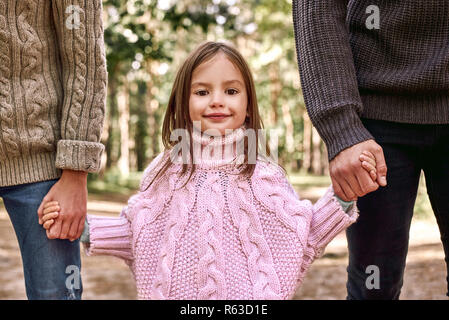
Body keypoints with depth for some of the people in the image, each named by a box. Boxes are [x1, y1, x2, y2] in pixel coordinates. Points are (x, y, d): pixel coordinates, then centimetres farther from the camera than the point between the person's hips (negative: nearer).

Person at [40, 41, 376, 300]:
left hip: (250, 294, -1)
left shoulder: (262, 174, -3)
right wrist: (85, 228, 1)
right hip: (178, 291, 1)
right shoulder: (168, 171, 1)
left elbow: (303, 236, 1)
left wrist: (342, 195, -9)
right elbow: (134, 232, 11)